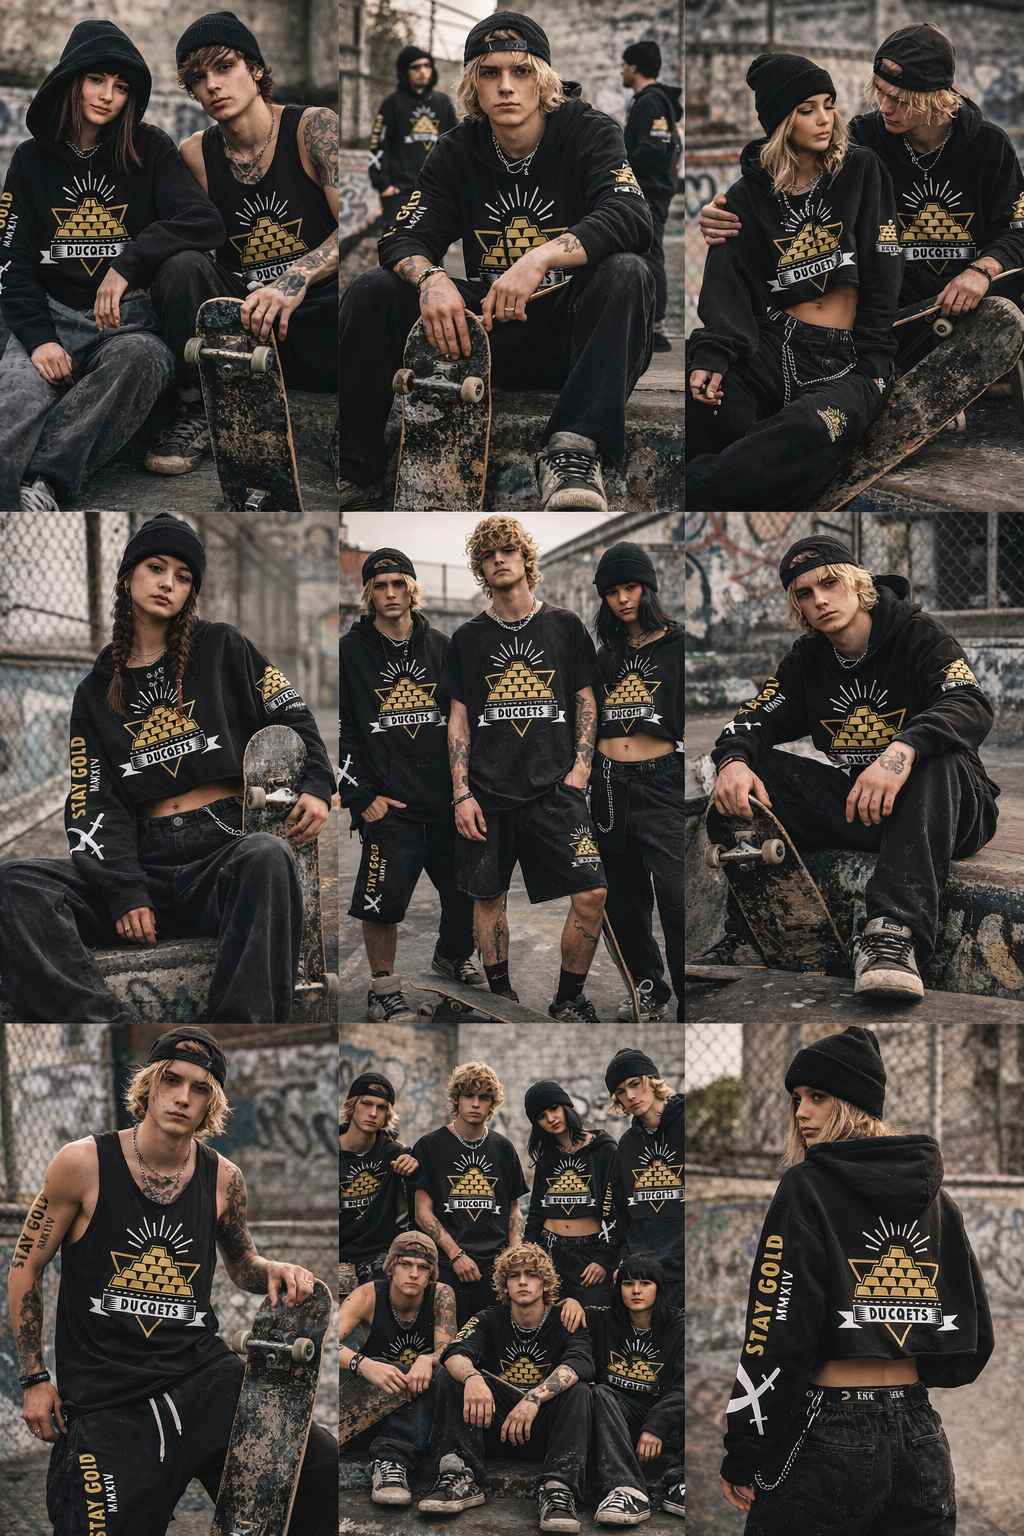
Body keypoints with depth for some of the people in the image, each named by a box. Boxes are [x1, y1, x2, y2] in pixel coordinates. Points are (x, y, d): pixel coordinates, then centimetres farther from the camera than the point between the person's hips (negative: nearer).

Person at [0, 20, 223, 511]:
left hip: (126, 318, -1)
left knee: (137, 356, -39)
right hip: (52, 313, 1)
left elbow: (205, 221, -4)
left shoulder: (148, 150, 10)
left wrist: (129, 263, -16)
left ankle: (42, 481, -46)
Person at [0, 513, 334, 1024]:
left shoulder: (223, 649, 15)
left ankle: (240, 1023, -48)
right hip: (146, 861, 2)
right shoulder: (96, 693, 18)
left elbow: (291, 715, 15)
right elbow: (95, 802, 9)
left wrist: (317, 787, -6)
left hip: (227, 847, -2)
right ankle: (109, 1021, -44)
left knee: (268, 857, -40)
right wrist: (124, 893, -8)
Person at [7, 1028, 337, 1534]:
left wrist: (274, 1273, -2)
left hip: (203, 1373, 2)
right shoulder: (83, 1164, -5)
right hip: (106, 1396, -2)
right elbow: (26, 1267, 5)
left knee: (319, 1463, -18)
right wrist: (34, 1378, 3)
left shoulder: (223, 1179, 4)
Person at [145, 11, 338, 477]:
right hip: (241, 318, 3)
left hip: (317, 310, -3)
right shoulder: (194, 154, 7)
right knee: (182, 266, -25)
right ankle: (196, 415, -13)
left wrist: (295, 279, -32)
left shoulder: (314, 127, -4)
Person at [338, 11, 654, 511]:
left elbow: (631, 218, -23)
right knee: (372, 291, -14)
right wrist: (430, 278, -29)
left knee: (626, 273, -33)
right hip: (484, 329, 3)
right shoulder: (457, 151, 5)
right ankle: (356, 467, -13)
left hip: (570, 334, -3)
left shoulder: (590, 133, -5)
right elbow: (403, 238, -3)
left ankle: (573, 451, -43)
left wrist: (541, 258, -39)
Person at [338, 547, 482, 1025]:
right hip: (389, 805, -4)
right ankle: (383, 990, 6)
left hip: (448, 802, 4)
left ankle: (452, 956, 39)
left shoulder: (441, 647, 9)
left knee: (468, 891, 9)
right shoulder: (350, 652, -1)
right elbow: (338, 733, -2)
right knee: (384, 898, -13)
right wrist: (362, 796, -7)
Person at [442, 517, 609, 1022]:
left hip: (555, 787, -1)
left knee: (591, 893, -13)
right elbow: (459, 718, 8)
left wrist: (580, 766, -1)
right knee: (488, 897, 5)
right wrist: (461, 794, 0)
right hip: (488, 791, 1)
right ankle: (499, 994, 23)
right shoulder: (468, 638, 8)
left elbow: (586, 702, 12)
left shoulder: (564, 626, 8)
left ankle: (569, 999, 4)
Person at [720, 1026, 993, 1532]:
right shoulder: (937, 1198, 10)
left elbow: (777, 1333, -14)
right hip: (922, 1443, 6)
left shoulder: (807, 1188, -8)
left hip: (828, 1442, -6)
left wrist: (745, 1462, -10)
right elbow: (973, 1341, 11)